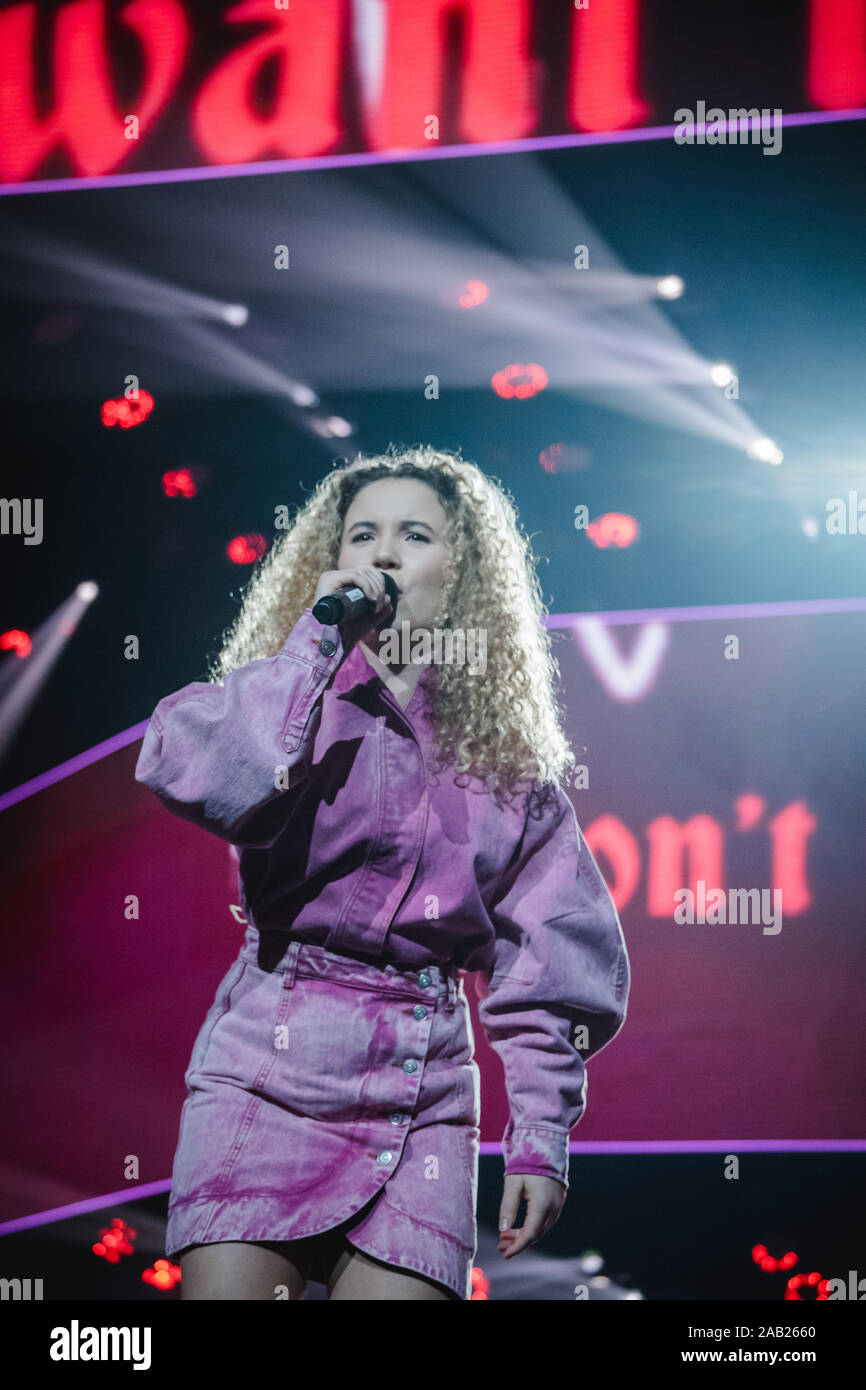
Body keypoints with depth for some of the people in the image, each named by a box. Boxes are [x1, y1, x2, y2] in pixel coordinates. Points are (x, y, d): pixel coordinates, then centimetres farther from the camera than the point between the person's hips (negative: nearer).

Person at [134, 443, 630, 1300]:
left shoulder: (511, 757, 9)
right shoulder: (302, 703, 4)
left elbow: (549, 963, 10)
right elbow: (187, 774, -19)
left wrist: (540, 1137, 4)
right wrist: (317, 640, -13)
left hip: (423, 1093, 2)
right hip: (268, 1066, -2)